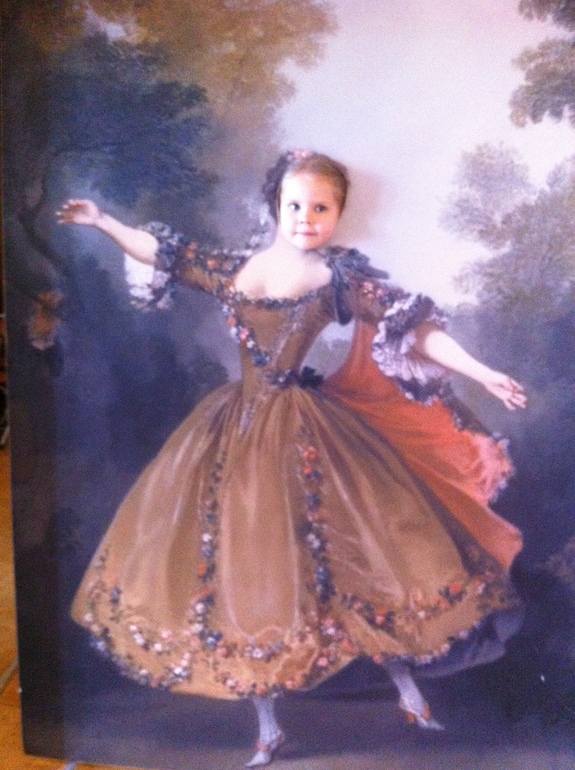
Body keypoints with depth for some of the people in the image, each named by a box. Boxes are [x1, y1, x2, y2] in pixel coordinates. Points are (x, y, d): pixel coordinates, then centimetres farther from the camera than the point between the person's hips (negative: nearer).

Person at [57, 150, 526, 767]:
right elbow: (165, 253, 18)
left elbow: (414, 329, -12)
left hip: (306, 430, -4)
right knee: (246, 565, 8)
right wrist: (101, 221, 19)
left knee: (356, 553, -2)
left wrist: (483, 375, -20)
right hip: (241, 429, 4)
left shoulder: (340, 274, -5)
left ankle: (409, 693, 23)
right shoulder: (236, 267, 6)